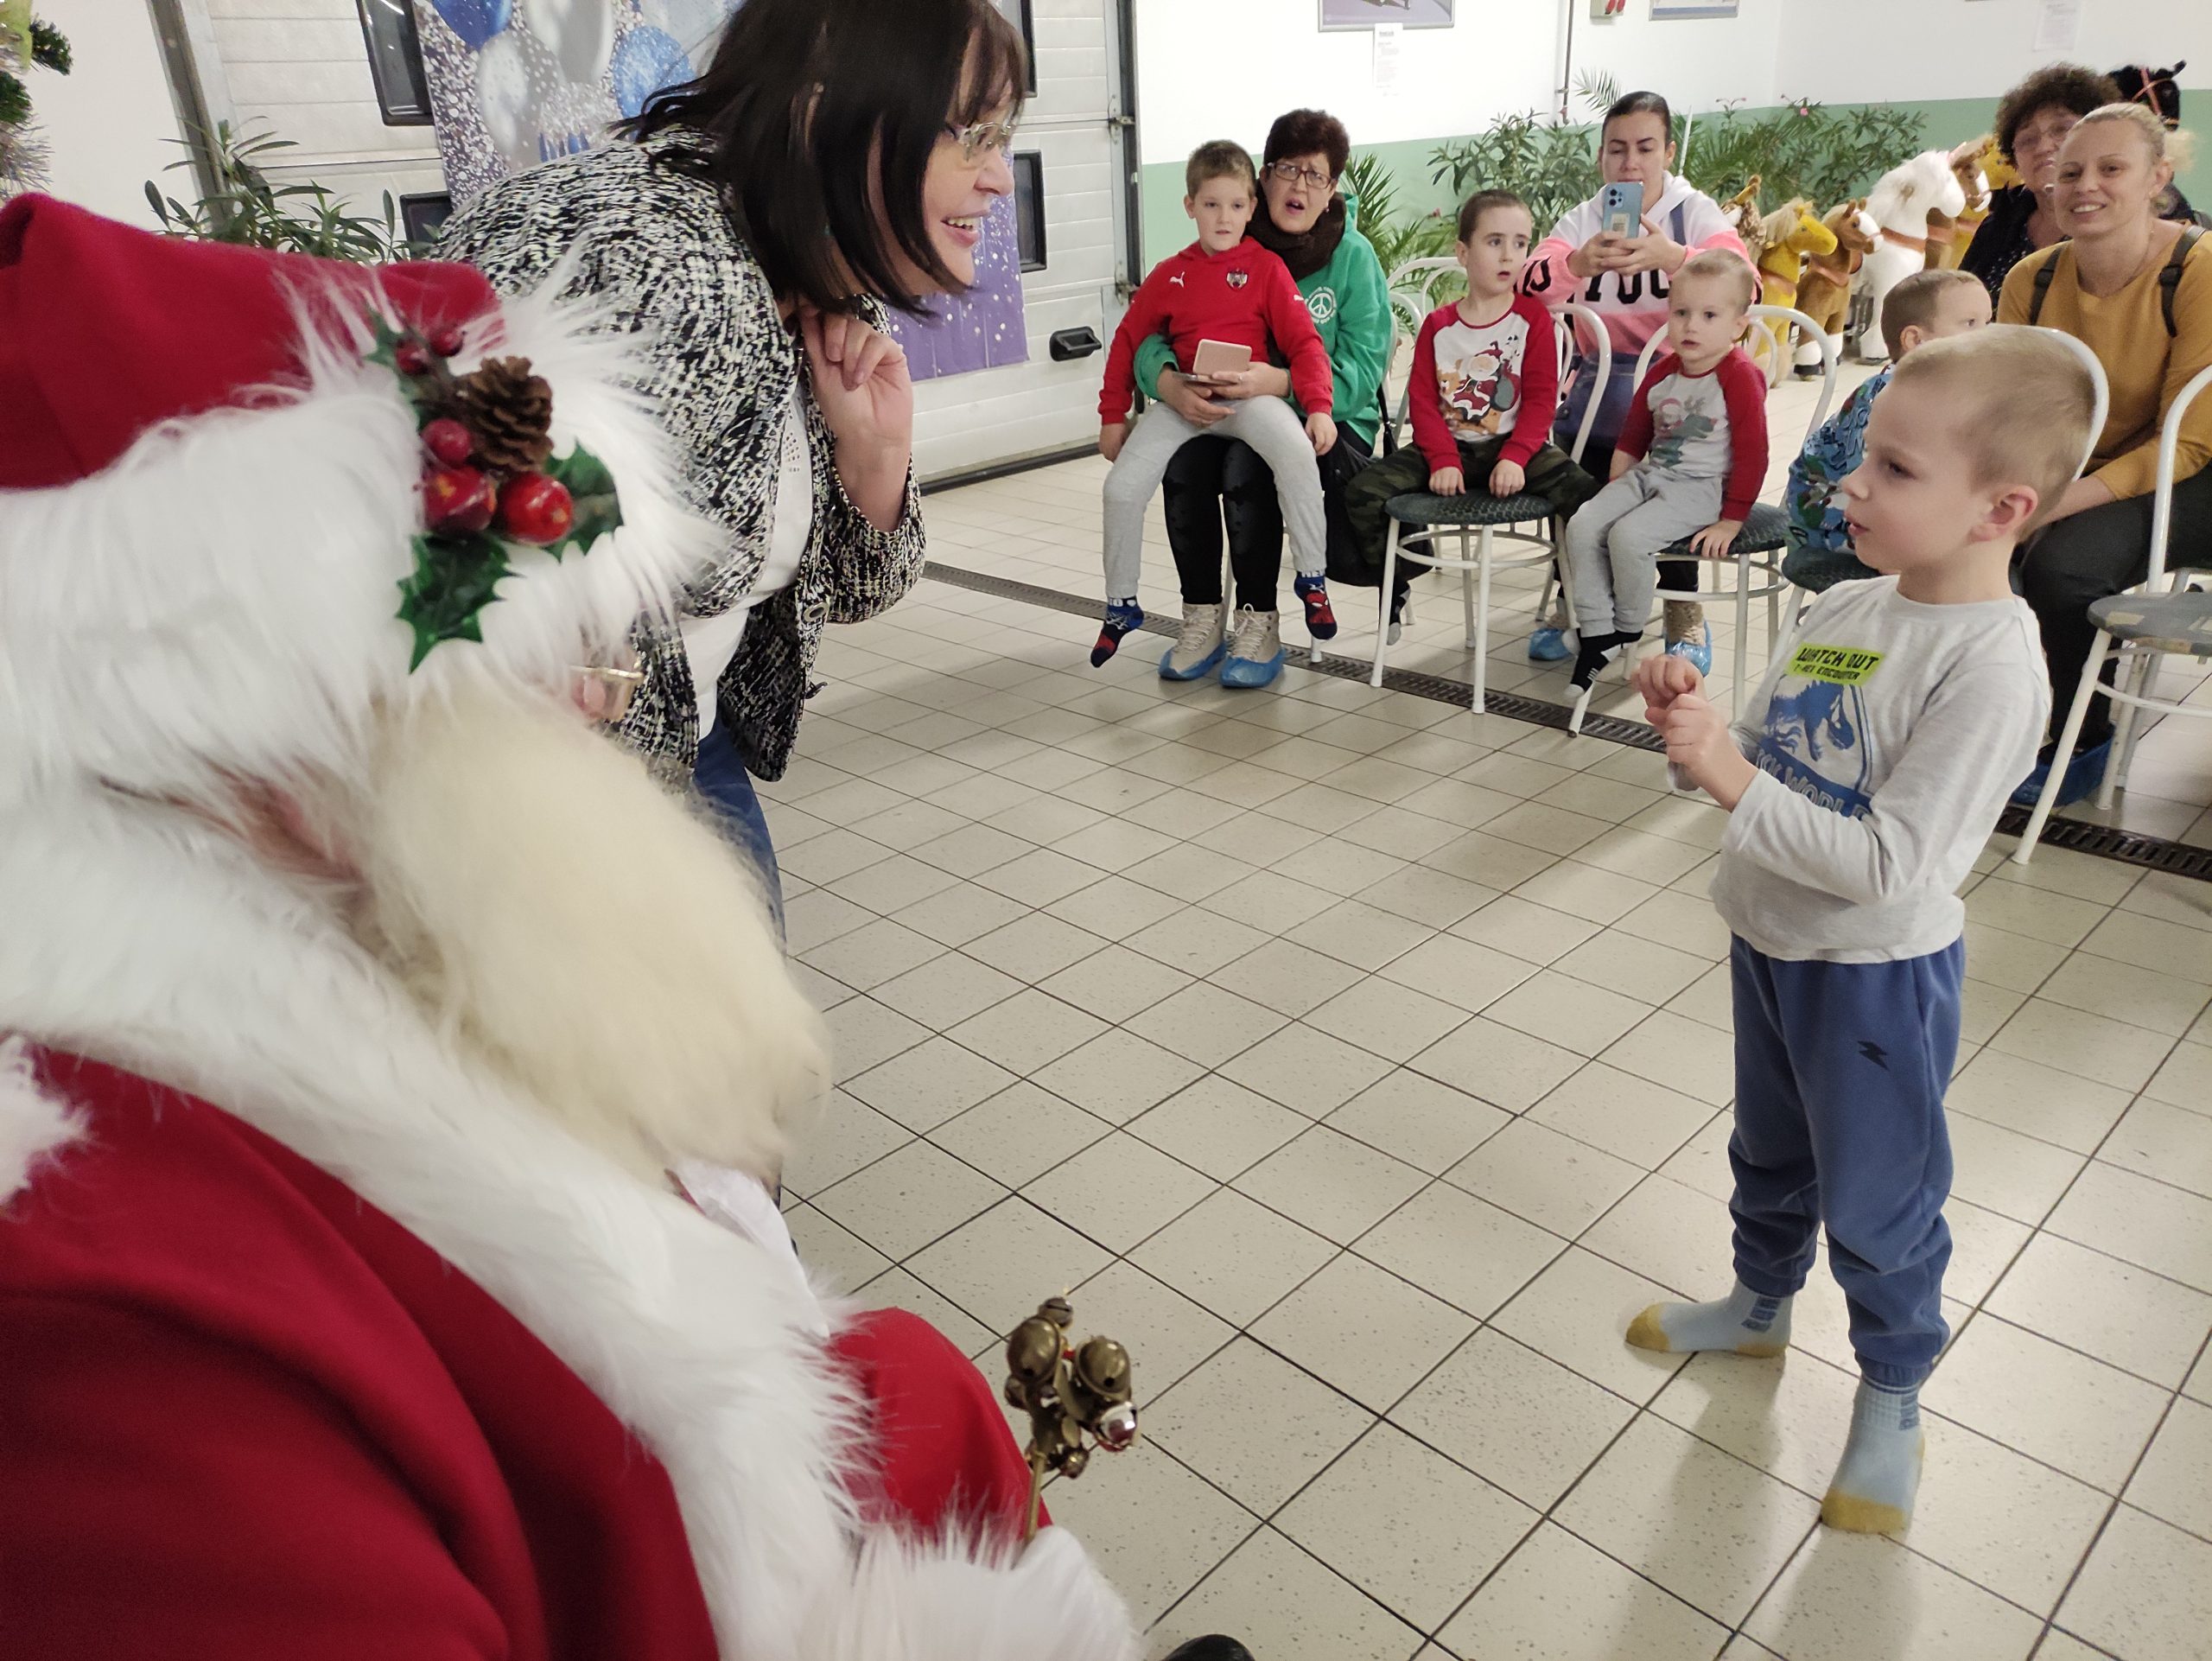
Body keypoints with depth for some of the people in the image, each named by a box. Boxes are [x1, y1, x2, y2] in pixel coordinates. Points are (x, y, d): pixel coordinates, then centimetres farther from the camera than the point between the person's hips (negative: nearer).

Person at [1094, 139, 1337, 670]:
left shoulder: (1266, 267, 3)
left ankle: (1313, 578, -14)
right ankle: (1120, 605, 9)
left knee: (1297, 453, -32)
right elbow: (1128, 342, 16)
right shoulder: (1169, 275, 10)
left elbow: (1304, 342, -2)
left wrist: (1319, 407, -16)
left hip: (1250, 394, -3)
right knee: (1123, 487, -12)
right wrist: (1113, 416, 12)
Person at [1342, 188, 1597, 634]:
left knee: (1585, 494, -28)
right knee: (1363, 492, -17)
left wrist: (1515, 458, -20)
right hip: (1448, 446, 2)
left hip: (1514, 446, -2)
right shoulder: (1438, 325, 5)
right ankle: (1395, 587, 6)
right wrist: (1442, 460, -15)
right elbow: (1423, 401, 0)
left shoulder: (1534, 318, 1)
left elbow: (1540, 400, -5)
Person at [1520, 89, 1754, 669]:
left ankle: (1683, 607, -4)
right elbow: (1530, 285, -14)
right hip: (1601, 378, 2)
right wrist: (1580, 262, -37)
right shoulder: (1583, 219, 6)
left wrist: (1671, 257, -40)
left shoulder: (1694, 211, 0)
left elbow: (1743, 280, -21)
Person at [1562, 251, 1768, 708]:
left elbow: (1752, 455, -12)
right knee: (1582, 526, -14)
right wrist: (1615, 492, 12)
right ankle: (1596, 634, -10)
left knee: (1629, 535, -29)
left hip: (1702, 486, -7)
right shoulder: (1662, 371, 8)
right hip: (1649, 475, 7)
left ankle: (1629, 632, -6)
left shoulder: (1740, 377, -11)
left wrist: (1731, 521, -14)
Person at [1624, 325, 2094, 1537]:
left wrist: (1732, 780, -32)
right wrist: (1692, 722, -15)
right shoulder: (1840, 608, -2)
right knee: (1767, 1154, 27)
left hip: (1877, 972, -7)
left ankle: (1891, 1401, 37)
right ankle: (1759, 1308, 52)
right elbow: (1761, 763, 5)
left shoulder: (1990, 665, -25)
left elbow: (1887, 864, -30)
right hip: (1770, 940, 7)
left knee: (1875, 1200, 13)